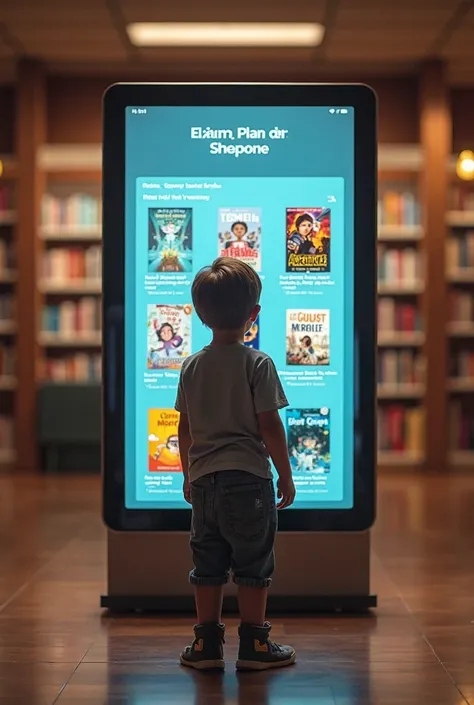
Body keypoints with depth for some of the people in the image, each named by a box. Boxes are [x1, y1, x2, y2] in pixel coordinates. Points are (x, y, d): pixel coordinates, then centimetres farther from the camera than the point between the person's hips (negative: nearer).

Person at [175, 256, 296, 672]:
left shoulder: (192, 366, 5)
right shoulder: (258, 363, -9)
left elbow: (185, 429, 9)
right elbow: (270, 427, -11)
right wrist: (286, 476, -1)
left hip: (204, 479, 4)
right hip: (249, 479, -4)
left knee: (208, 564, 11)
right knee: (253, 564, 5)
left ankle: (207, 644, 16)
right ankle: (254, 645, 11)